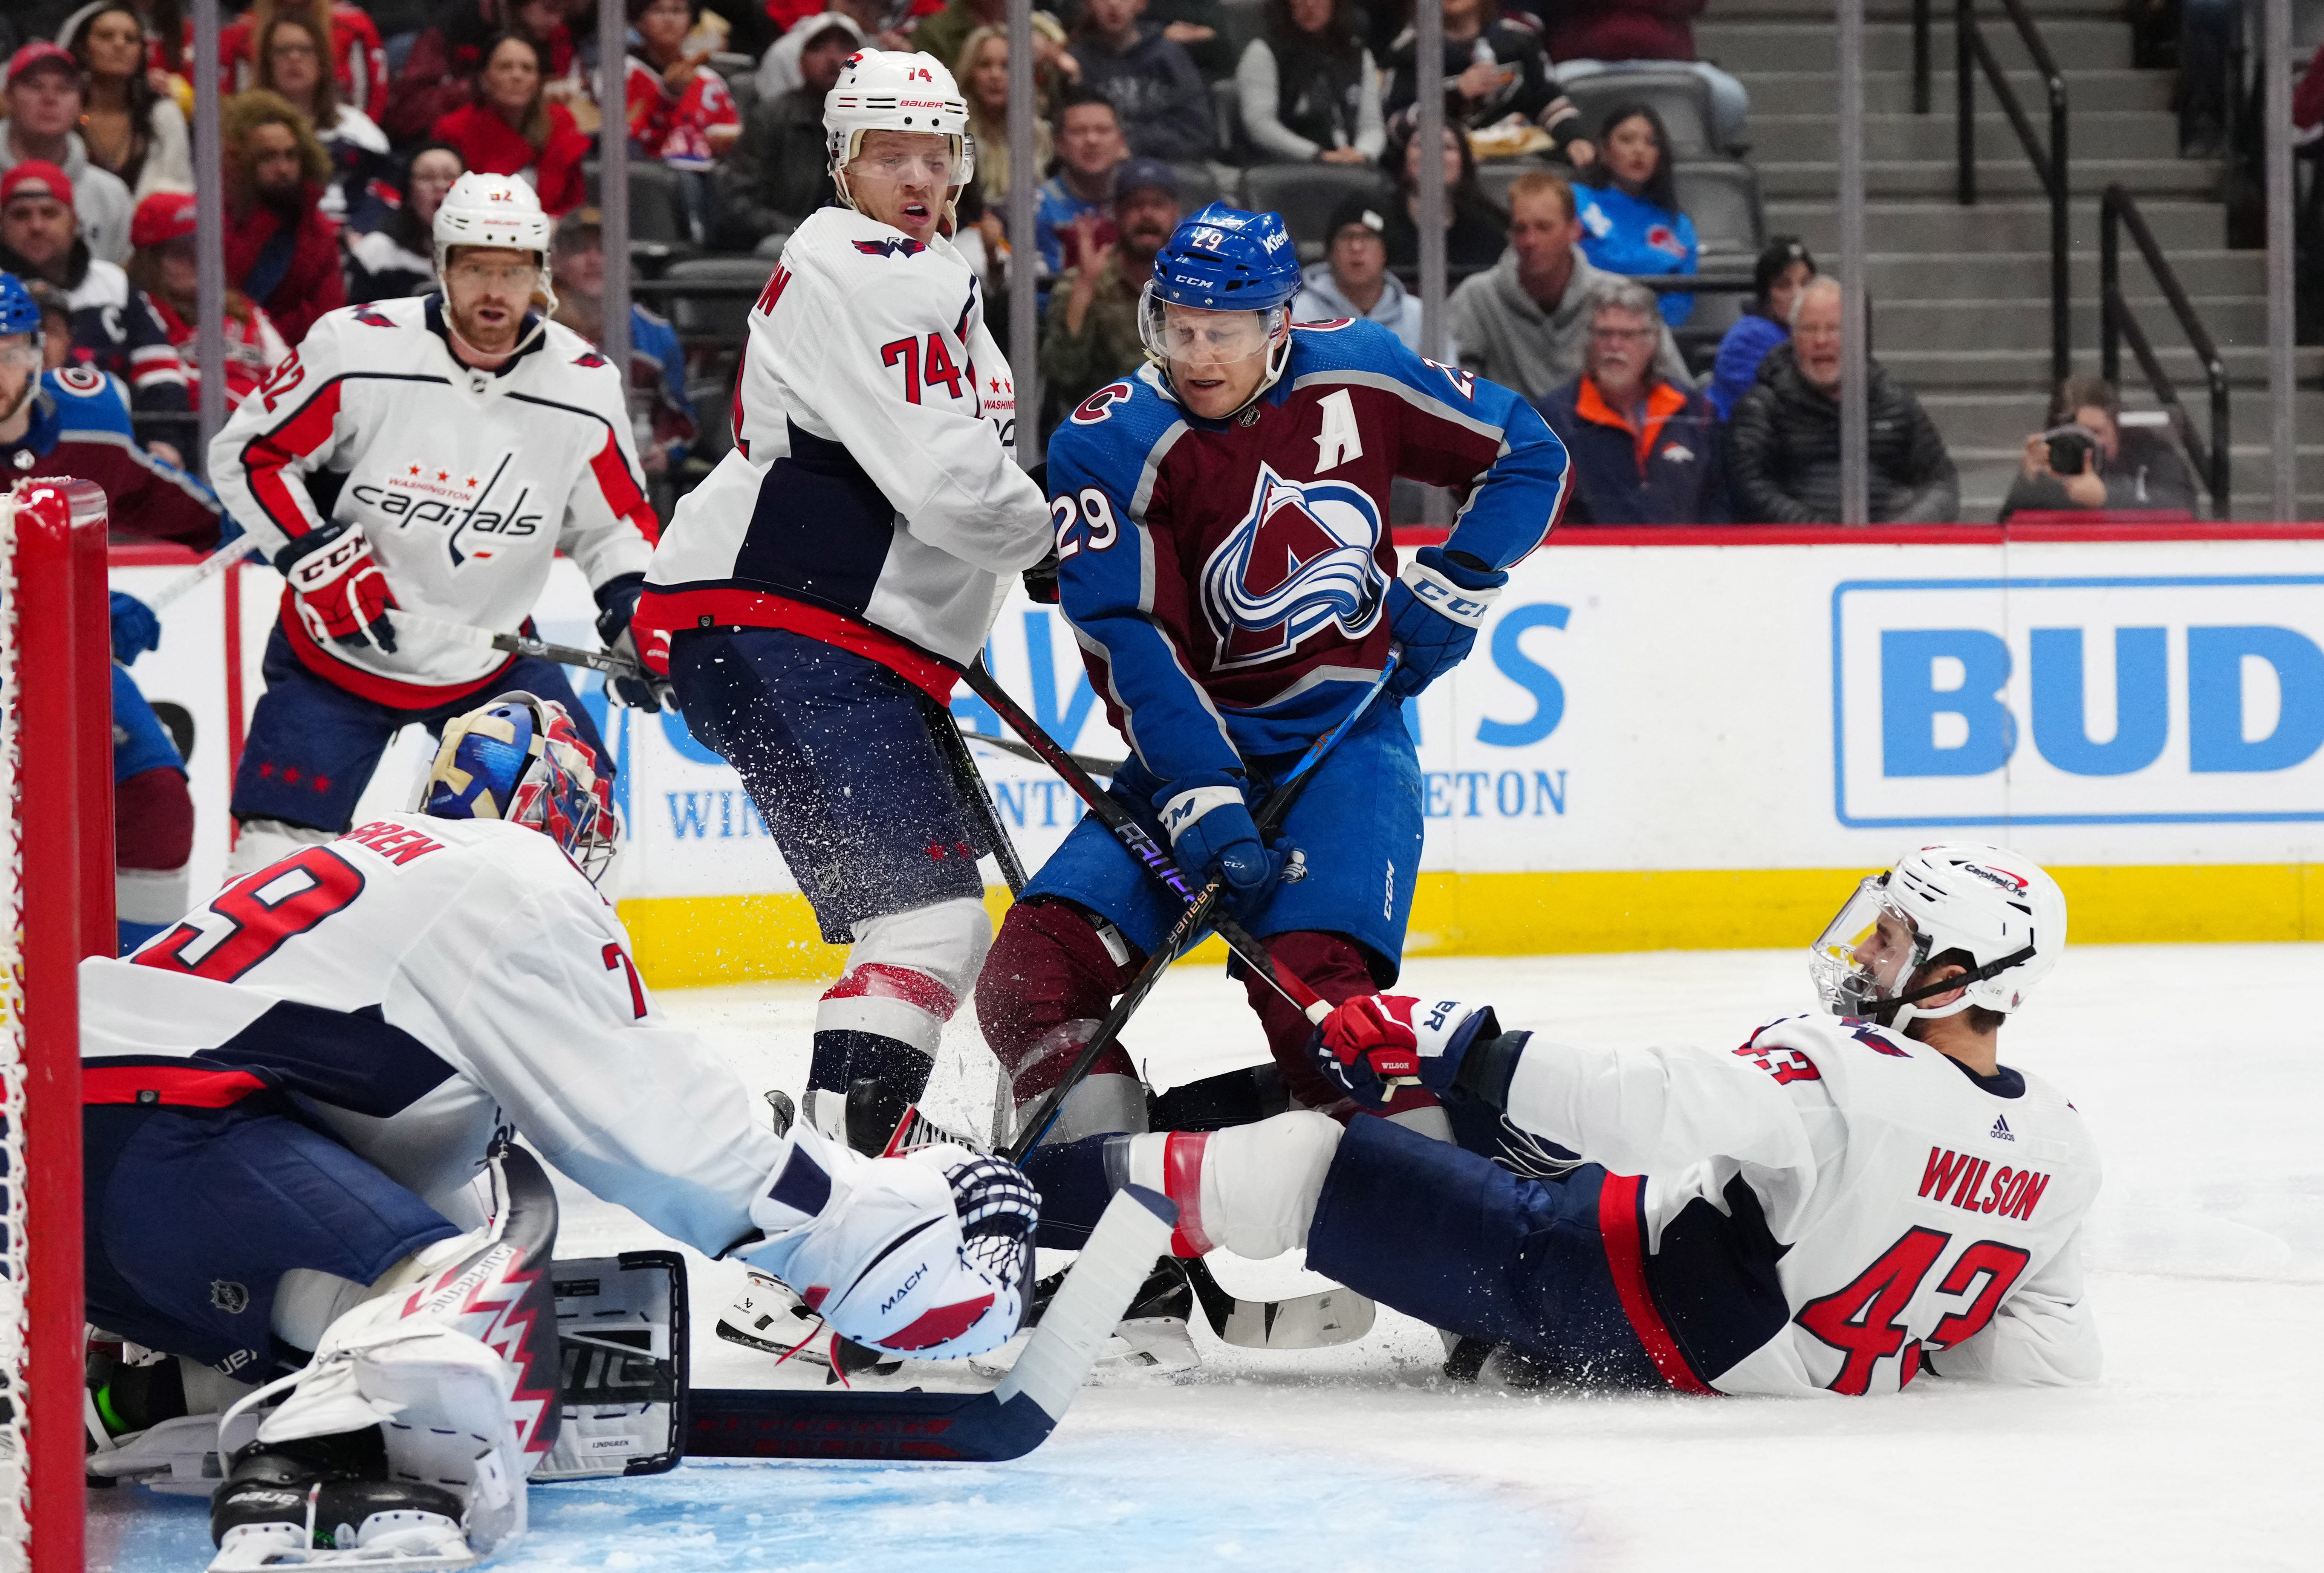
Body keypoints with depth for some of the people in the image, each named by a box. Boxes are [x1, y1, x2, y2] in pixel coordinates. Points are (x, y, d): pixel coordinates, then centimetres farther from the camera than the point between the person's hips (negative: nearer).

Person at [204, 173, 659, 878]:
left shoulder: (583, 387, -8)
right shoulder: (355, 349, -17)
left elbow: (612, 520, 7)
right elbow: (247, 455, -8)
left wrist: (635, 607, -11)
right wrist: (317, 558, -18)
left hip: (489, 656, 3)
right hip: (337, 651, -3)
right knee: (277, 860, -11)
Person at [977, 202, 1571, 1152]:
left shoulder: (1355, 373, -3)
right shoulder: (1110, 445, -10)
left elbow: (1527, 456, 10)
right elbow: (1133, 648, -17)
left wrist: (1452, 582, -3)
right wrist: (1202, 805, -27)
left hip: (1347, 734, -1)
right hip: (1198, 743, 1)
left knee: (1312, 986, -26)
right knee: (1037, 969, -17)